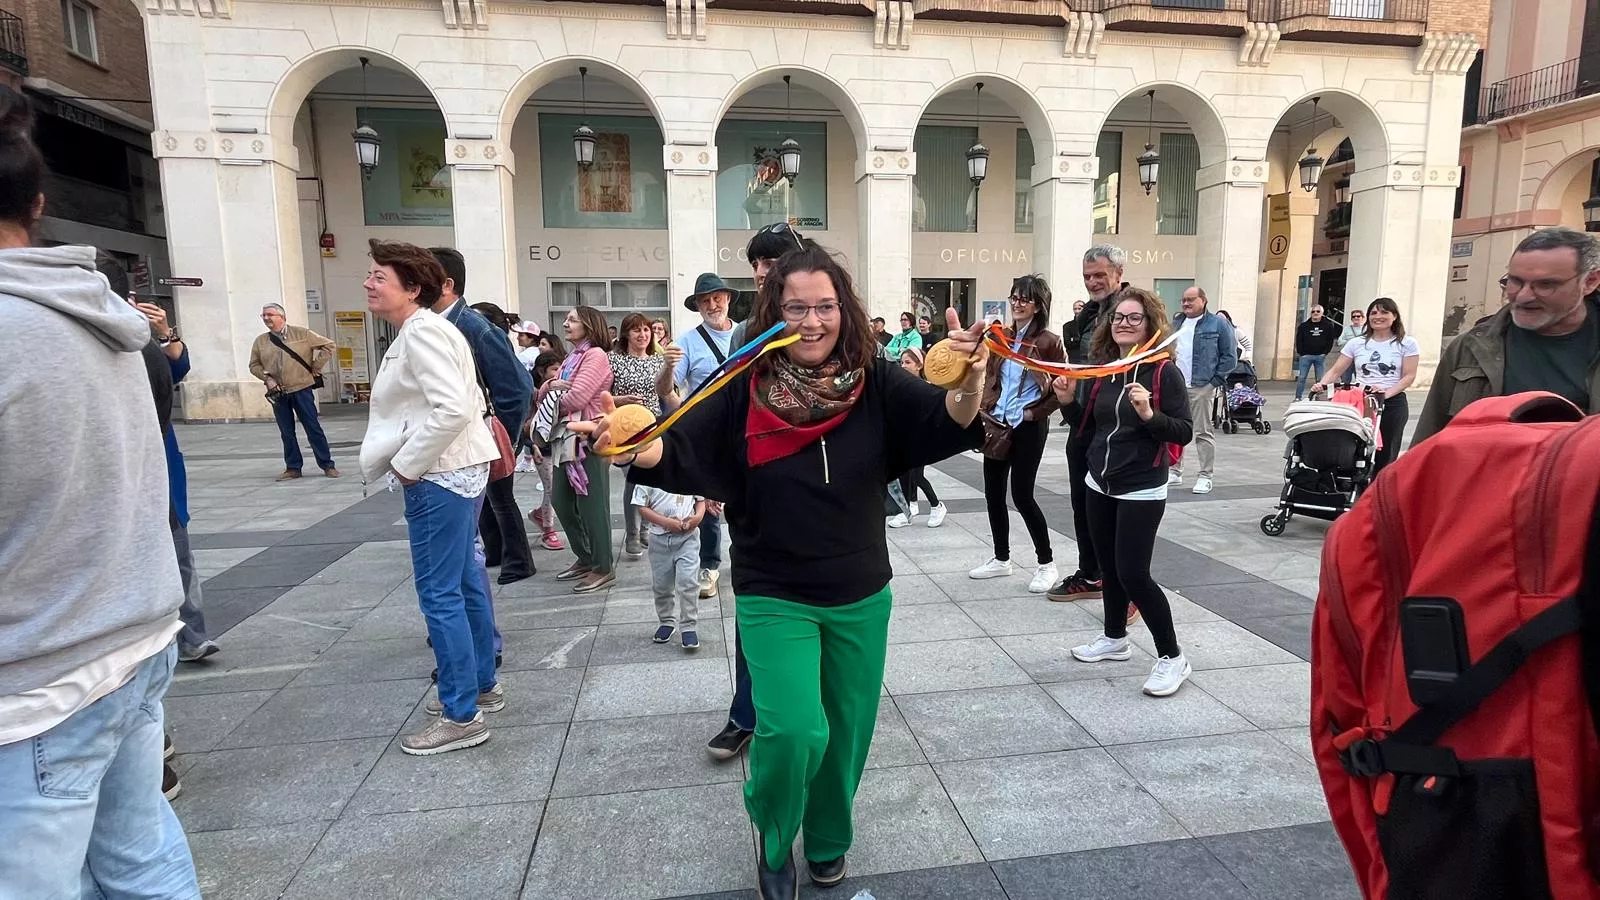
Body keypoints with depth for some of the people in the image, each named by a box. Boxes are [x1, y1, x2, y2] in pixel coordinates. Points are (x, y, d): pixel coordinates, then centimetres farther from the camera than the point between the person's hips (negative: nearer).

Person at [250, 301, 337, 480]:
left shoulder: (301, 333, -1)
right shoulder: (260, 341, 9)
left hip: (301, 389, -3)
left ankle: (327, 465, 5)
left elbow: (328, 345, 1)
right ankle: (293, 467, 15)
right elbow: (254, 365, 18)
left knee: (313, 428, -1)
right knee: (286, 432, 7)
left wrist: (316, 367, -2)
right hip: (277, 393, 3)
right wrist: (267, 377, 0)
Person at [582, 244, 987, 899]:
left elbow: (950, 422, -18)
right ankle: (774, 839, 22)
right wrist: (632, 444, -37)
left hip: (861, 597, 3)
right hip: (775, 598, -2)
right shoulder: (744, 390, -11)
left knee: (845, 733, 15)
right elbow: (678, 452, -15)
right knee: (794, 731, -14)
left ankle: (828, 841, 45)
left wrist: (971, 381, -40)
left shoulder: (876, 385, -8)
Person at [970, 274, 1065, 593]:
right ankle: (1001, 559, 25)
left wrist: (1035, 413, -12)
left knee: (1022, 495, -4)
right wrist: (985, 407, 5)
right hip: (996, 425, 6)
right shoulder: (1002, 336, 8)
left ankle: (1046, 564, 14)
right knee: (993, 493, 9)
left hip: (1027, 429, -6)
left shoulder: (1048, 342, -10)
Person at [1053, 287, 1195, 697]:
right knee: (1109, 567, 15)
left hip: (1141, 490, -6)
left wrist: (1148, 415, -30)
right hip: (1099, 485, 6)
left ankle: (1172, 658, 9)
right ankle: (1115, 638, 34)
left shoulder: (1164, 371, -12)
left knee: (1133, 573, -7)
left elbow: (1184, 431, -14)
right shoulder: (1103, 369, 5)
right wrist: (1069, 401, -3)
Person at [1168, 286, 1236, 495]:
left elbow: (1230, 356, -3)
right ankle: (1174, 472, 20)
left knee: (1203, 432, -2)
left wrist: (1215, 381, -8)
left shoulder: (1218, 324, 0)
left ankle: (1206, 476, 4)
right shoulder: (1176, 323, 16)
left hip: (1201, 387, -5)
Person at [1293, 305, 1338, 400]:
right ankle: (1298, 397, 0)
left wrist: (1325, 353, -5)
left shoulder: (1328, 326, 6)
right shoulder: (1304, 326, 6)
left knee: (1320, 379, 3)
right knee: (1301, 378, -3)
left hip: (1320, 356, 0)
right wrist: (1301, 354, -5)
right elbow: (1299, 341, 5)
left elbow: (1330, 341, 5)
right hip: (1306, 356, 0)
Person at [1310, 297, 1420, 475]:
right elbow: (1335, 371, 6)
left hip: (1392, 404, -2)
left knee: (1384, 457, -2)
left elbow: (1409, 376, -1)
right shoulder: (1357, 343, 10)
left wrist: (1387, 393, -18)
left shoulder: (1407, 344, 5)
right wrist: (1322, 385, -14)